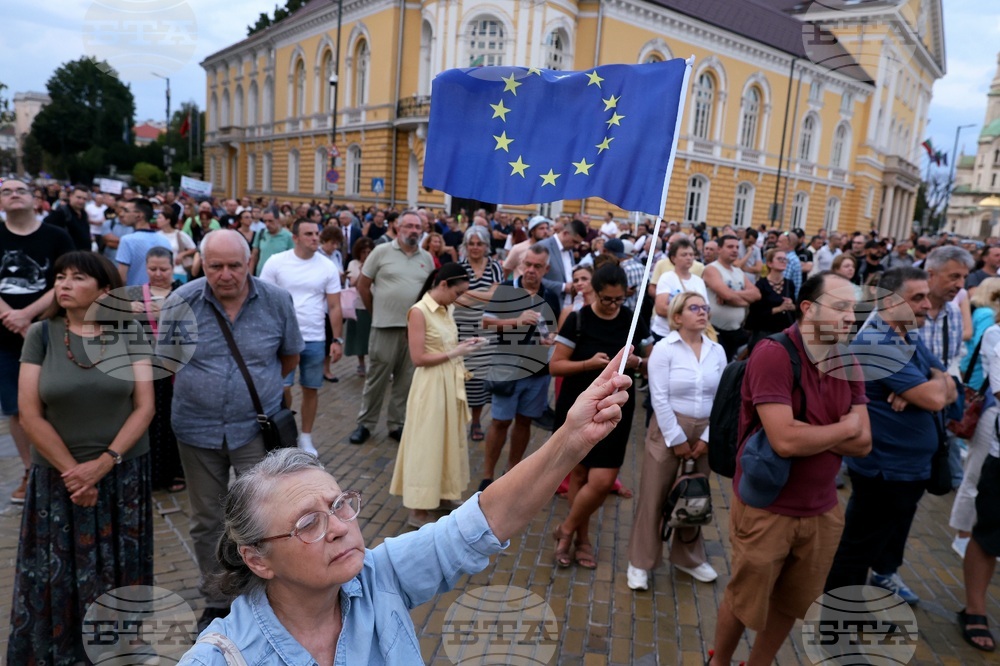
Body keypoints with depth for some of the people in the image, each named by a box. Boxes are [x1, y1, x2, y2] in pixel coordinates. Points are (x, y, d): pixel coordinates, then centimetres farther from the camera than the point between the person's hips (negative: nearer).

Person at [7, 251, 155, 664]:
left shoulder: (128, 333, -3)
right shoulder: (41, 335, -3)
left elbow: (144, 406, -5)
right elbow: (29, 414, -6)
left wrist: (103, 463, -14)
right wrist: (72, 470, -9)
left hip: (124, 472, 0)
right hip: (58, 475, 0)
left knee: (119, 568, 11)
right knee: (59, 573, 9)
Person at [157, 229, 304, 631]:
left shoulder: (277, 301, -8)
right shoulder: (181, 302, -8)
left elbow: (290, 356, 7)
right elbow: (167, 363, 5)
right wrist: (200, 391, 3)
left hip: (256, 427, -1)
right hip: (198, 429, 2)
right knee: (206, 522, 16)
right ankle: (216, 601, 35)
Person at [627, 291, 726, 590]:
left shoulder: (717, 351, 4)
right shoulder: (664, 348, -9)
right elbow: (659, 399, -13)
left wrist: (706, 438, -5)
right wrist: (677, 439, -13)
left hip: (704, 432, 4)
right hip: (668, 429, -4)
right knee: (654, 497, 2)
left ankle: (689, 558, 34)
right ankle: (640, 562, 16)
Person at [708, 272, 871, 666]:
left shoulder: (848, 364, 1)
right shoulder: (773, 355, -21)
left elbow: (863, 443, -2)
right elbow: (785, 441, -28)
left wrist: (809, 433, -19)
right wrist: (843, 428, -12)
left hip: (822, 511, 6)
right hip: (765, 509, -6)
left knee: (791, 604, 22)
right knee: (745, 601, 13)